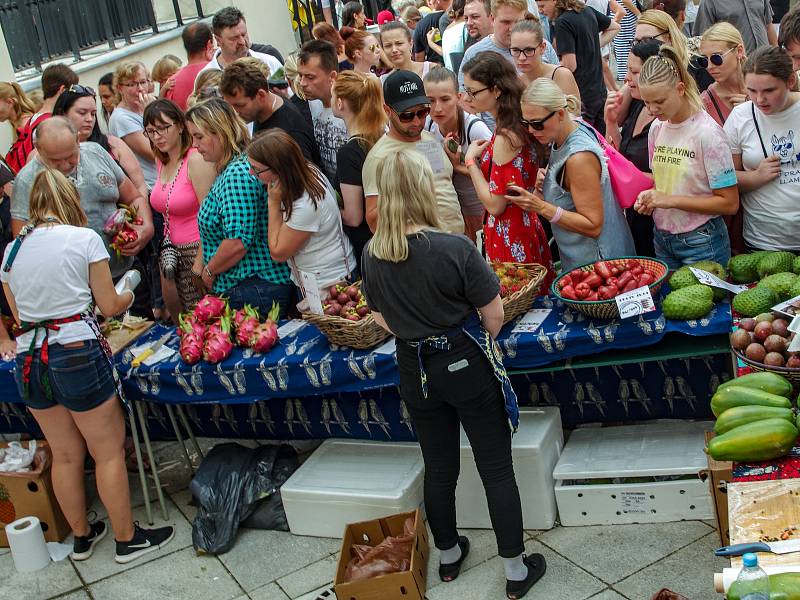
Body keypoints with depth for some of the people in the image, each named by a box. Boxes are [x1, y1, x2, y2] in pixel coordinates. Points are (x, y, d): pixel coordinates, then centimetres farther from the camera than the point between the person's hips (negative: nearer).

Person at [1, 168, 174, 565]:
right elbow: (109, 306, -2)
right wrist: (128, 296, 19)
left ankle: (81, 536, 32)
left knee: (65, 455, 18)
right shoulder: (84, 239, -5)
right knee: (108, 452, 7)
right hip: (78, 352, -5)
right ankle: (127, 539, 17)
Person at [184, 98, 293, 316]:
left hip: (253, 292, -10)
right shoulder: (229, 170, 14)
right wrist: (204, 271, 16)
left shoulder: (238, 174, -19)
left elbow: (238, 241, -26)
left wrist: (208, 272, -10)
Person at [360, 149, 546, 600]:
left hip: (415, 372, 4)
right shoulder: (455, 249, -22)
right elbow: (494, 316, -14)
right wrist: (479, 343, 6)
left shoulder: (372, 256, -7)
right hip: (467, 365, -4)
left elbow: (384, 321, 6)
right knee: (497, 470, 10)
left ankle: (448, 555, 40)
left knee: (439, 469, 21)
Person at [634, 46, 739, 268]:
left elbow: (729, 203, -16)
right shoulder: (657, 128, 3)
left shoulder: (708, 133, -16)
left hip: (701, 242, -6)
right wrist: (650, 194, -5)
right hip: (662, 239, 6)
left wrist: (671, 200, -20)